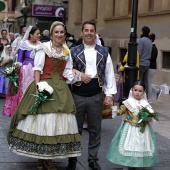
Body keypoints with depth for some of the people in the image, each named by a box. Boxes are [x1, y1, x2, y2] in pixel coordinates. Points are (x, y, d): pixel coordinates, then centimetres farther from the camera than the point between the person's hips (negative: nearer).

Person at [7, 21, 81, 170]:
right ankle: (40, 157, 11)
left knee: (58, 122, 3)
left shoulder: (67, 51, 12)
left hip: (61, 89, 5)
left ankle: (49, 158, 14)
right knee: (41, 121, -3)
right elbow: (37, 68, -6)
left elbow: (68, 72, 11)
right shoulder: (44, 47, -1)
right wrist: (38, 86, -16)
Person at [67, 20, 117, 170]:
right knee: (76, 129, 9)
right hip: (77, 96, -1)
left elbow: (109, 74, 3)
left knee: (95, 129, 10)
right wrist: (79, 75, -12)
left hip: (96, 96, 1)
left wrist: (109, 94, -3)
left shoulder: (104, 52, 4)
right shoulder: (74, 51, 1)